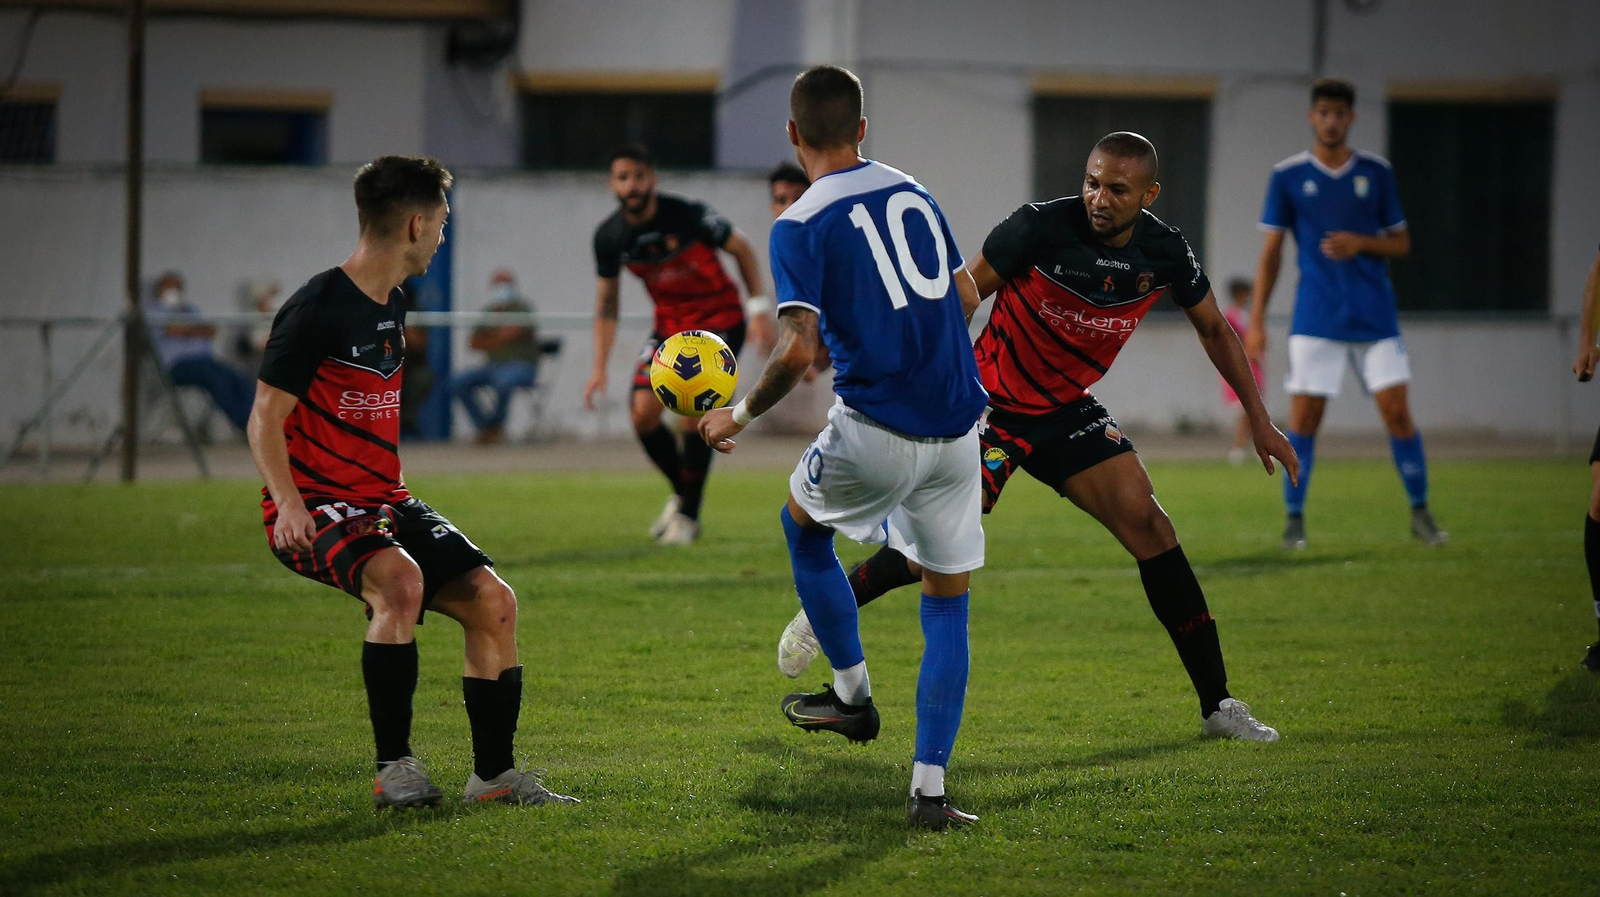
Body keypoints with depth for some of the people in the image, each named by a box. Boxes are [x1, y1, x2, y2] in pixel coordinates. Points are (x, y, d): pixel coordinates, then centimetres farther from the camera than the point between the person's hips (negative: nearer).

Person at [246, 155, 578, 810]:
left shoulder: (391, 306, 13)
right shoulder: (318, 309, -14)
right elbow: (265, 419, -15)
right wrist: (289, 505, -28)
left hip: (384, 503, 9)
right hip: (315, 508, -9)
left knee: (492, 600, -4)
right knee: (400, 580, -35)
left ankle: (494, 775, 6)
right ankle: (394, 769, -28)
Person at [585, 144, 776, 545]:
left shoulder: (688, 215, -22)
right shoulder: (609, 236, -8)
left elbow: (742, 249, -7)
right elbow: (606, 304, 4)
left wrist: (759, 308, -14)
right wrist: (600, 368, -2)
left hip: (719, 319, -5)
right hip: (669, 323, 5)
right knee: (643, 414, -9)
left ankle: (688, 516, -3)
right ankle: (681, 492, 18)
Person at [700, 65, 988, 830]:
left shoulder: (800, 225, -8)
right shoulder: (912, 192, 10)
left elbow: (798, 351, -17)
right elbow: (965, 296, 20)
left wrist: (739, 416, -2)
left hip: (876, 428, -4)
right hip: (957, 426, 4)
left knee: (803, 523, 27)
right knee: (948, 601, 9)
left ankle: (852, 694, 34)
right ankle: (930, 788, 0)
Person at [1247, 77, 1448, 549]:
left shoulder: (1376, 173, 6)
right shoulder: (1288, 176, 2)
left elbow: (1401, 243, 11)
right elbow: (1271, 251, 5)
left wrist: (1361, 244, -11)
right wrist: (1256, 320, 0)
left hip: (1375, 316, 1)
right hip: (1316, 318, -1)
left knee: (1397, 411, -4)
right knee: (1304, 417, -6)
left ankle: (1420, 512, 9)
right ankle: (1294, 519, 4)